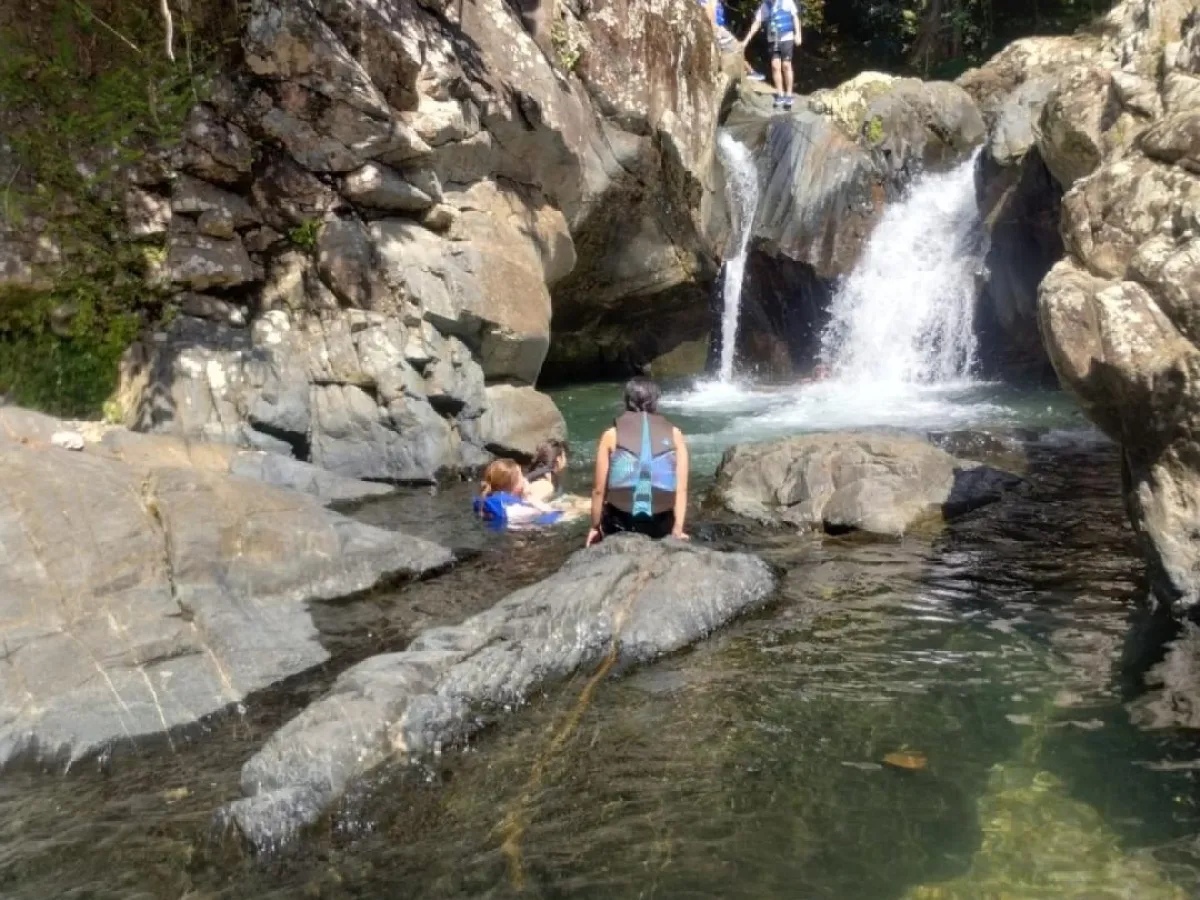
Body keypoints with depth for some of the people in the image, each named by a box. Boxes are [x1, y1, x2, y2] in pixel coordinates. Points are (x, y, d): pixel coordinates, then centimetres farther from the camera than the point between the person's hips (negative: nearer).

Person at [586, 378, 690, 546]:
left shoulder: (612, 435, 2)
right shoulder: (674, 434, 4)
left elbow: (599, 489, 2)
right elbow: (681, 488, -3)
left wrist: (595, 526, 13)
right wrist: (677, 529, 0)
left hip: (620, 522, 0)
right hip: (659, 525, 0)